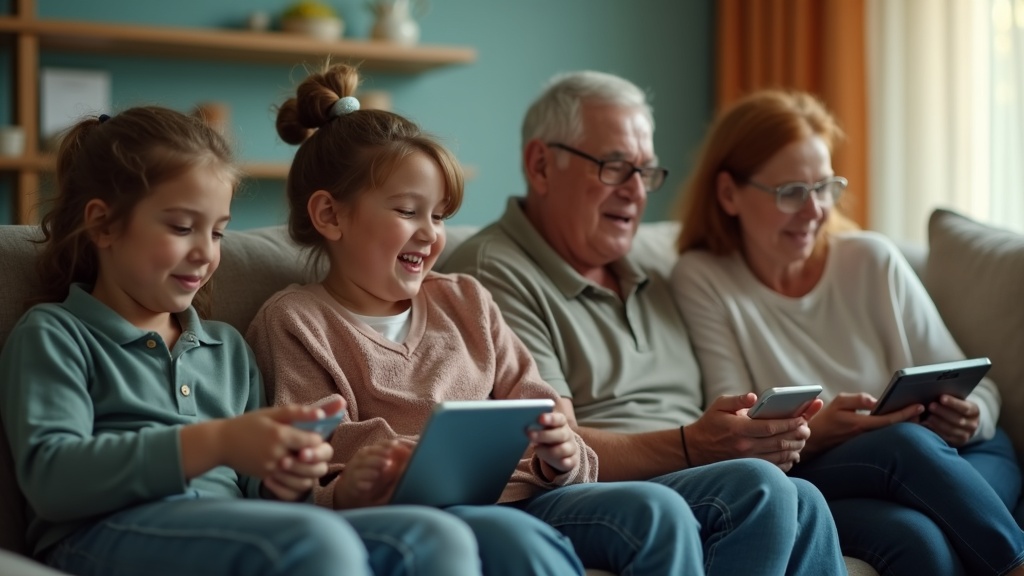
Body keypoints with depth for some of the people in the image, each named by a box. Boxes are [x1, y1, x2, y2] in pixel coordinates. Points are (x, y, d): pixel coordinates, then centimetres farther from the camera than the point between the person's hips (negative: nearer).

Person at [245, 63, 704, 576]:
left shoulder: (465, 301, 24)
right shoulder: (294, 321, 8)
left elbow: (533, 410, 20)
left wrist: (560, 454, -3)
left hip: (515, 495, 6)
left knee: (659, 509, -23)